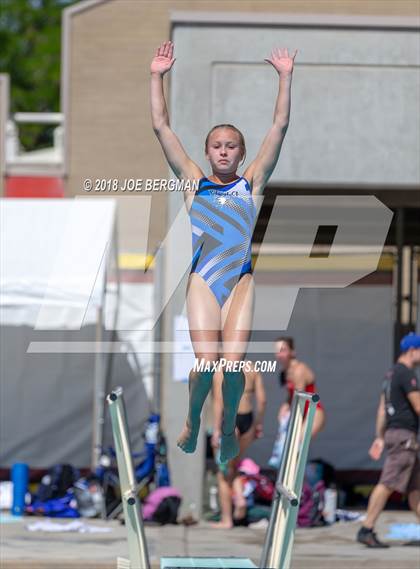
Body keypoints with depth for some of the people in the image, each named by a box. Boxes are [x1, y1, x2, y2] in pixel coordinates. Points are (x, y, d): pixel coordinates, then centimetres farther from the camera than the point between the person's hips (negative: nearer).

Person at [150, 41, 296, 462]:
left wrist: (285, 77, 6)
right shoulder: (194, 182, 13)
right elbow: (161, 127, 10)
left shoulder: (250, 183, 13)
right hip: (203, 281, 0)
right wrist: (157, 77, 7)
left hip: (241, 282, 0)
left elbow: (279, 128, 10)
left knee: (233, 363, -10)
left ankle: (229, 426, 14)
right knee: (206, 362, -13)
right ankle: (193, 419, 14)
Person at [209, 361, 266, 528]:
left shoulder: (220, 371, -8)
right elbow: (262, 399, 5)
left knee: (224, 474, 7)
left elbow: (218, 402, -14)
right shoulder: (252, 368, 6)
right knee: (234, 467, 25)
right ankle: (239, 498, 1)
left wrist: (216, 430, -14)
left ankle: (226, 519, 8)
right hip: (247, 420, 5)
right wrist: (259, 424, 15)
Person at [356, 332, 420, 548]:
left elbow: (382, 408, 19)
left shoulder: (391, 374, 17)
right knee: (388, 483, -13)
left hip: (392, 432, 10)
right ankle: (366, 529, -16)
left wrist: (380, 437, 20)